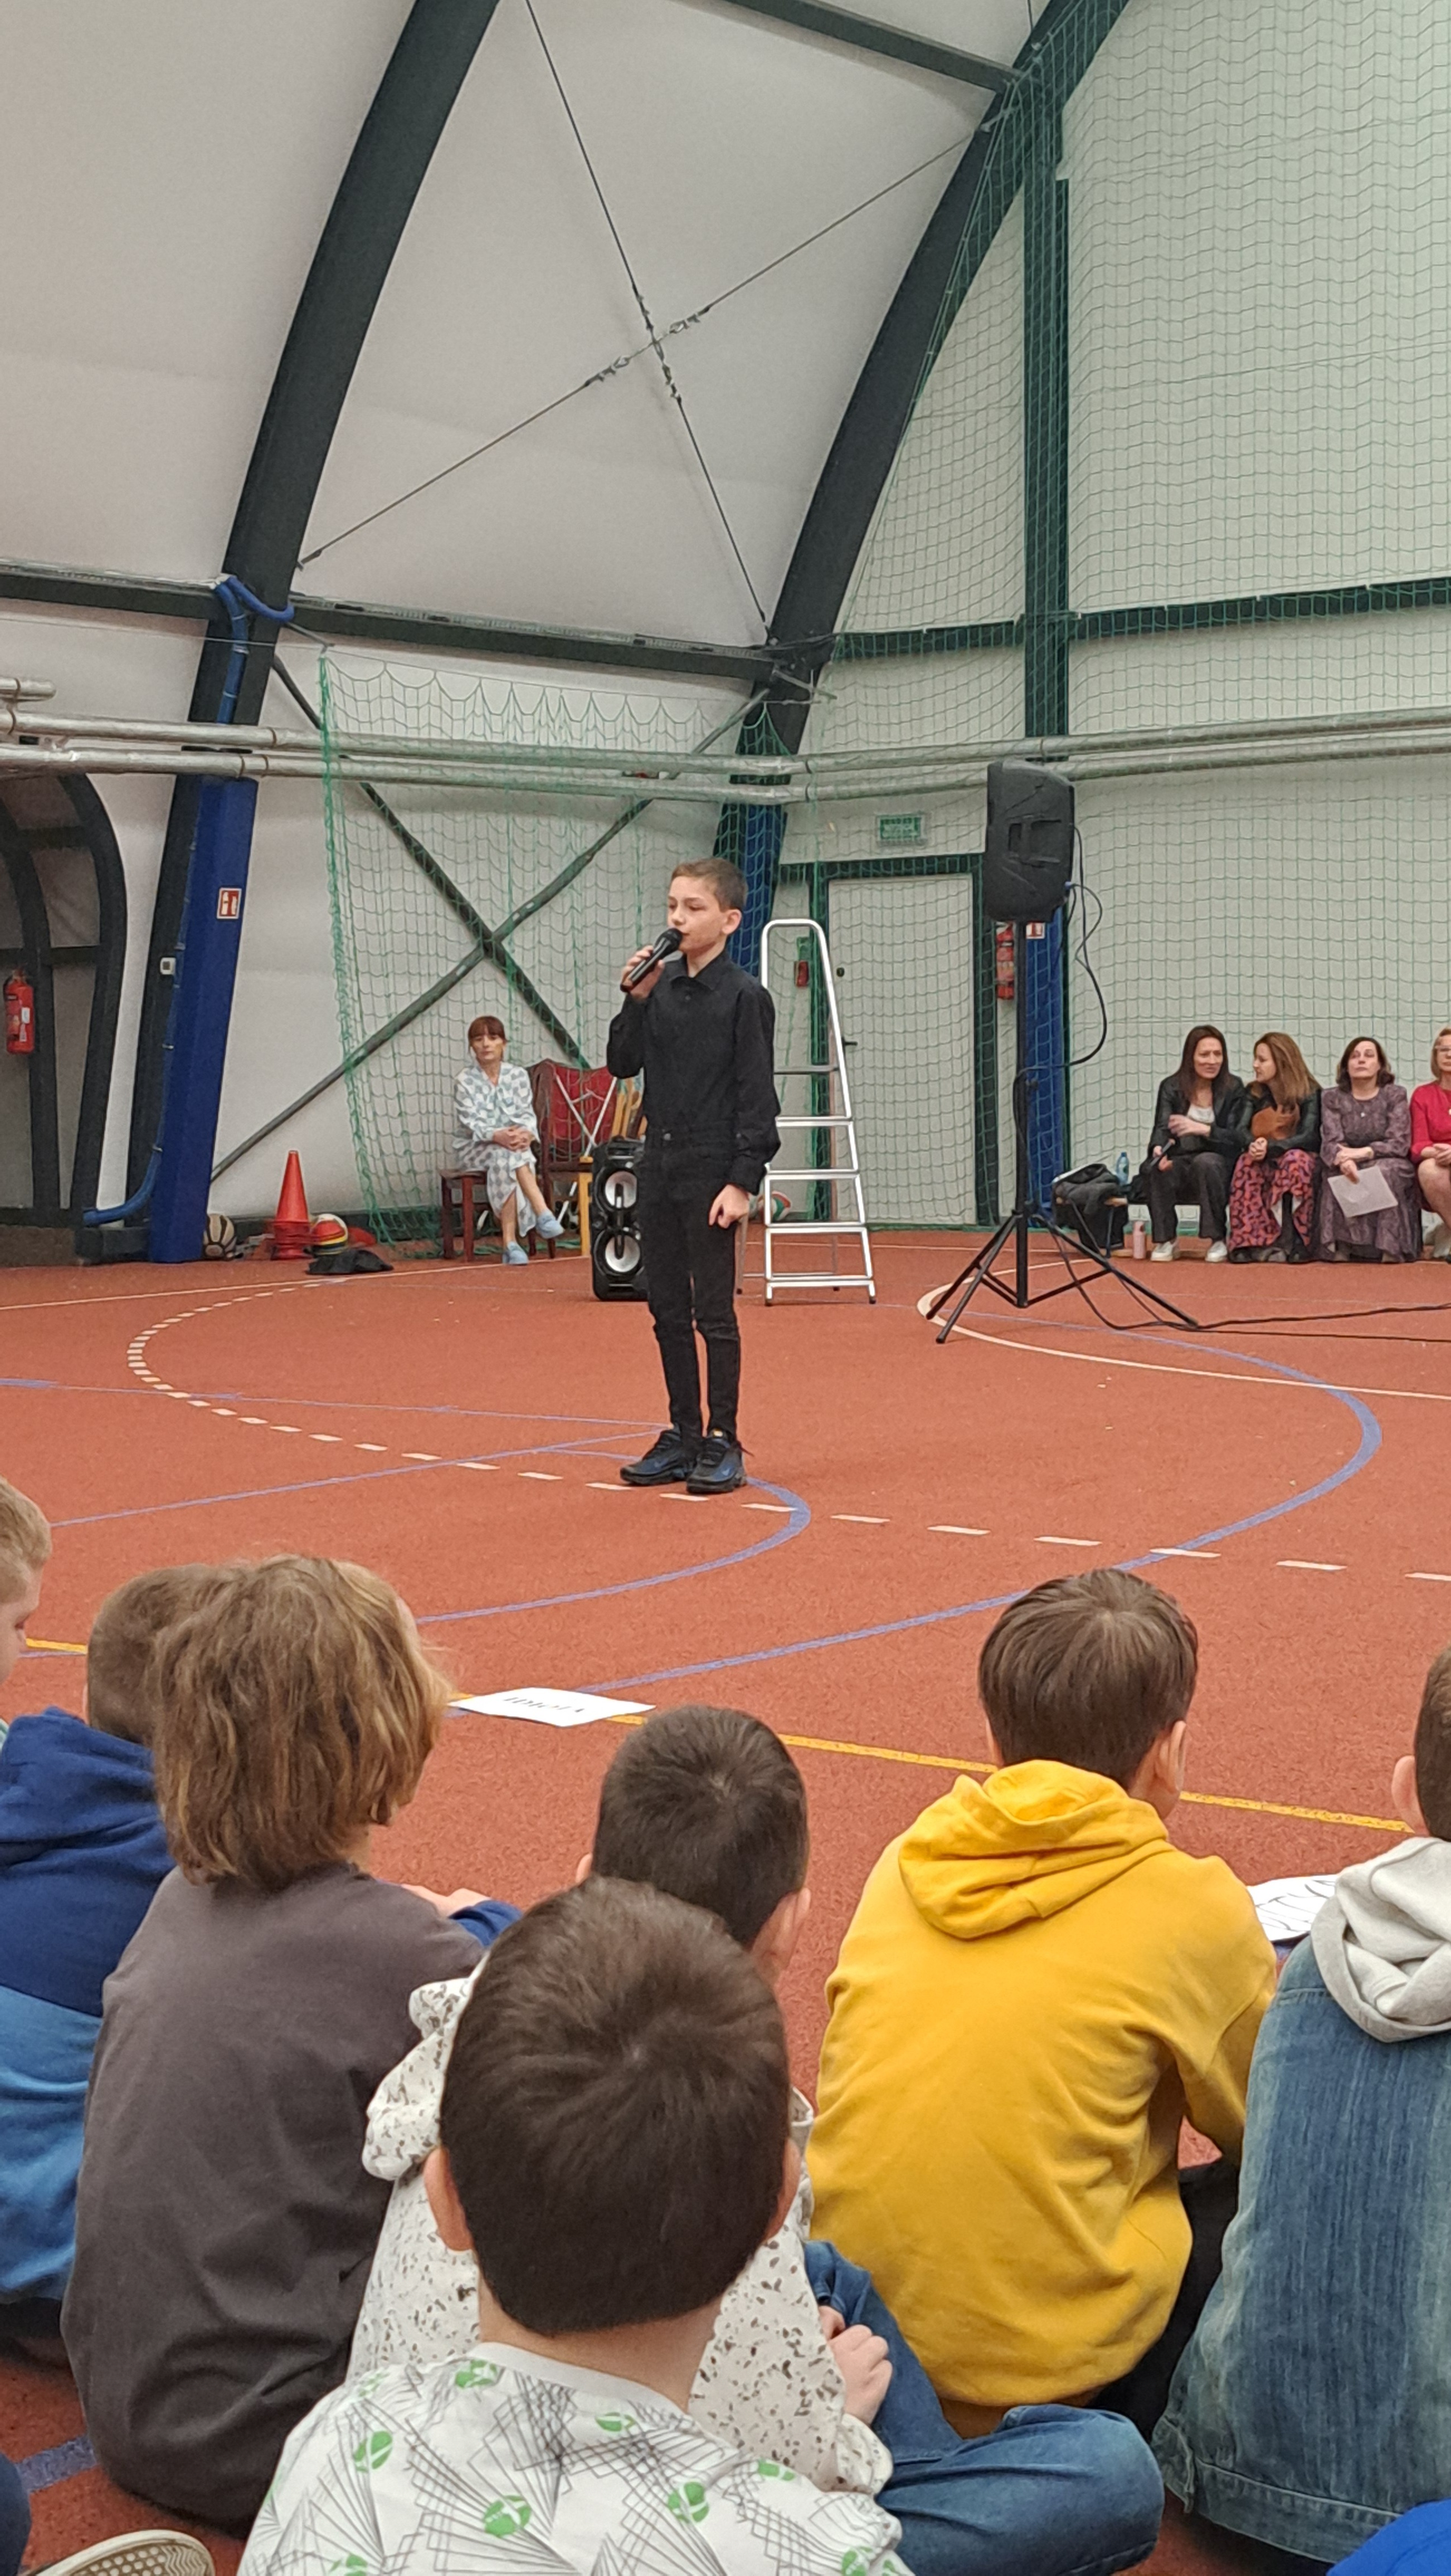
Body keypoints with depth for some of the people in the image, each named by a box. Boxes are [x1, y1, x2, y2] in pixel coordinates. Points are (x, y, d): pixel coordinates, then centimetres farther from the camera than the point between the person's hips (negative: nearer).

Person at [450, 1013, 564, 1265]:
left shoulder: (517, 1075, 5)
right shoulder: (465, 1081, -4)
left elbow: (528, 1115, 0)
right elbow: (471, 1124, -13)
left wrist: (525, 1134, -25)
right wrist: (498, 1136, -33)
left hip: (513, 1143, 2)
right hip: (473, 1150, -2)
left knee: (506, 1164, -35)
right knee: (506, 1154, -35)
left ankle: (510, 1243, -39)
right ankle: (543, 1214, -40)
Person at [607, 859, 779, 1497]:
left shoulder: (744, 996, -9)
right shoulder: (660, 987, 8)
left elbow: (757, 1096, -11)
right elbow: (621, 1064, 10)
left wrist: (743, 1181, -16)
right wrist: (636, 1002, -5)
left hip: (712, 1172, -6)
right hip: (659, 1167, 6)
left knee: (714, 1311, -2)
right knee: (667, 1308, 10)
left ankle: (722, 1444, 7)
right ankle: (682, 1437, 19)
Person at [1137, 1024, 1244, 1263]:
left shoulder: (1234, 1089, 3)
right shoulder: (1171, 1087, 6)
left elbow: (1236, 1138, -6)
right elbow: (1162, 1128, -6)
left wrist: (1202, 1129, -25)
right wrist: (1158, 1149, -31)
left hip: (1218, 1165, -1)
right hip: (1179, 1163, 1)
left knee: (1206, 1162, -36)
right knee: (1158, 1168, -32)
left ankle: (1217, 1240, -24)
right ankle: (1164, 1240, -15)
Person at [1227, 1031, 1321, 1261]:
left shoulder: (1309, 1093, -4)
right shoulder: (1254, 1093, 7)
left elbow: (1309, 1137, -18)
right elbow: (1242, 1131, -7)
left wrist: (1269, 1147, -33)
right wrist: (1253, 1146, -32)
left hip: (1297, 1158, -3)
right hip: (1264, 1163, 3)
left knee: (1296, 1160, -37)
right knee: (1246, 1163, -32)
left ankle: (1290, 1242, -40)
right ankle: (1250, 1241, -41)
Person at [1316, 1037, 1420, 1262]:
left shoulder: (1395, 1095, -1)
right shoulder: (1332, 1098, 2)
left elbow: (1399, 1144, -12)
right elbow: (1330, 1143, -10)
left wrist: (1362, 1153, -27)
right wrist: (1344, 1160, -35)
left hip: (1390, 1169, -1)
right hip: (1348, 1169, 1)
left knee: (1383, 1171, -34)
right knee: (1339, 1175, -32)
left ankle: (1389, 1246, -34)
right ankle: (1341, 1245, -35)